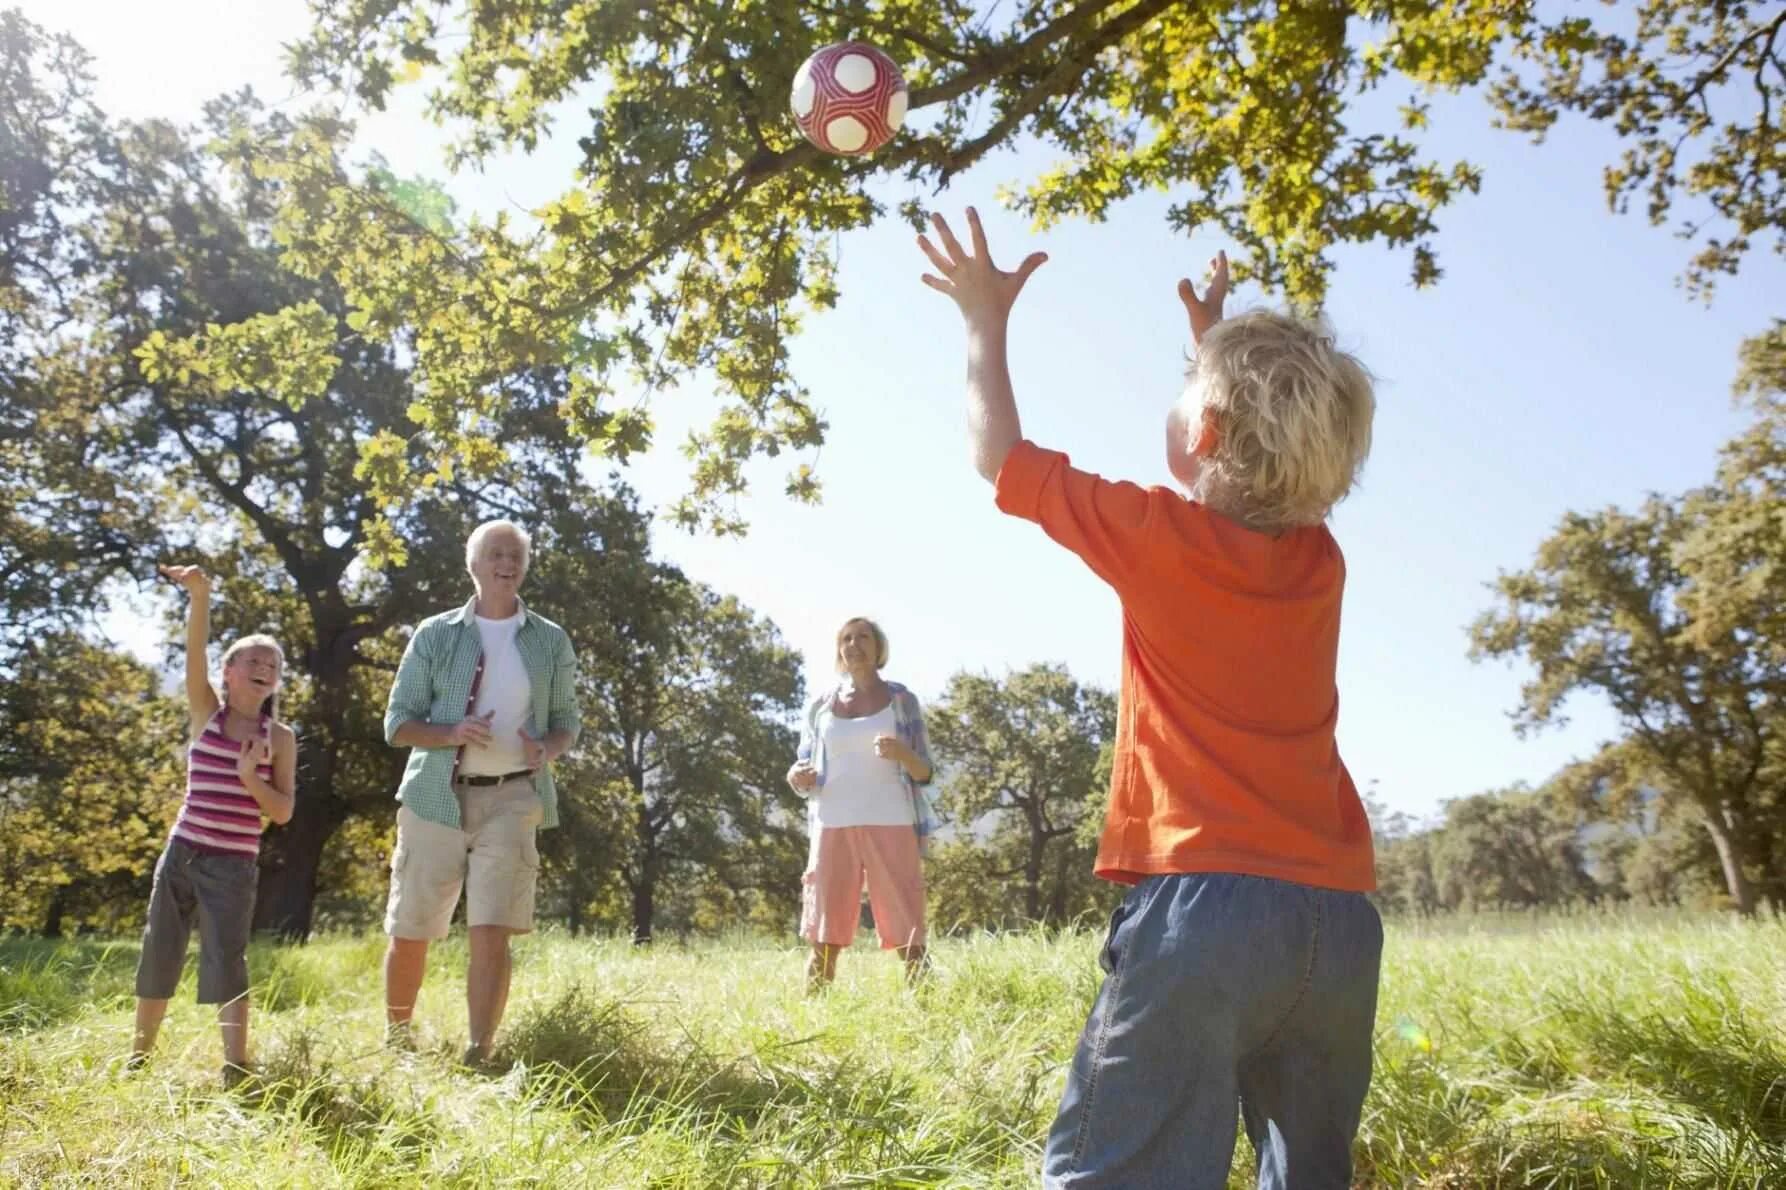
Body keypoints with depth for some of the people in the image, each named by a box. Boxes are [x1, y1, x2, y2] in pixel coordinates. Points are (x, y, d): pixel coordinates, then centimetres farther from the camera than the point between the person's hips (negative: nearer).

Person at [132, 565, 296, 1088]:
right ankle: (138, 1058, 29)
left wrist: (251, 778, -20)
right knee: (158, 957, 12)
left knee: (227, 961, -7)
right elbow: (196, 653, -16)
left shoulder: (279, 737, -1)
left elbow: (284, 812, -2)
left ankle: (236, 1069, -3)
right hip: (182, 853, 2)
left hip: (234, 866, -2)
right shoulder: (205, 713, 2)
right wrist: (201, 596, -32)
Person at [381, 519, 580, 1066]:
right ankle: (395, 1043, 29)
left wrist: (547, 749, -10)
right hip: (436, 798, 0)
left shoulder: (550, 642, 8)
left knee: (491, 932, -11)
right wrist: (452, 733, -17)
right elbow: (398, 723, 3)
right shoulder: (435, 634, 4)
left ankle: (478, 1055, -8)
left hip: (511, 800, 0)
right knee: (410, 933, 8)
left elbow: (567, 722, 13)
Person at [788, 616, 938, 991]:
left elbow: (926, 773, 5)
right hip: (833, 826, 2)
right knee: (824, 937, 1)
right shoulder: (820, 705, 13)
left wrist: (901, 753, -17)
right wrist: (798, 777, -8)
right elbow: (805, 767, 16)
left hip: (891, 826, -1)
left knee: (908, 936, -3)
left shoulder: (902, 700, 8)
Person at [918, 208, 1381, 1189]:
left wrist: (987, 320, 20)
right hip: (1339, 917, 7)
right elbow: (1267, 463, 34)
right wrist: (1217, 343, 38)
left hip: (1204, 901, -7)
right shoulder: (1318, 558, 10)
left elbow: (999, 456, 7)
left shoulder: (1160, 536, -6)